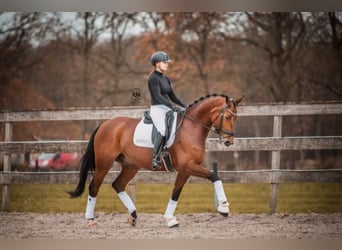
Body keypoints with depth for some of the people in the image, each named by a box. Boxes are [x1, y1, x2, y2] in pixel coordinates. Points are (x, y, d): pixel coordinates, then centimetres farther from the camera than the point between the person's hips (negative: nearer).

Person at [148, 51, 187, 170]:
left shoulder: (166, 79, 17)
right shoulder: (153, 78, -9)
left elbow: (172, 96, 21)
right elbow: (158, 96, -19)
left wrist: (185, 106, 8)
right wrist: (172, 106, -26)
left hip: (167, 109, 9)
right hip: (157, 109, -9)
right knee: (163, 130, -32)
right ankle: (154, 159, -32)